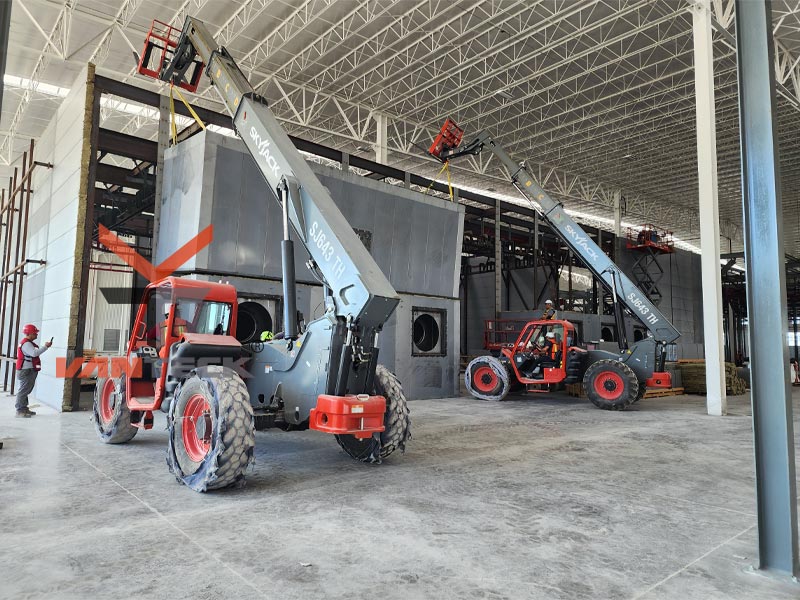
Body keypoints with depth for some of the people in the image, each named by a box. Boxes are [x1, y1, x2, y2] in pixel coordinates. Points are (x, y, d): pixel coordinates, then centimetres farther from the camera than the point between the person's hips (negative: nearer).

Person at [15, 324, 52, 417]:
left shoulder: (28, 343, 19)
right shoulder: (26, 343, -16)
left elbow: (34, 354, 15)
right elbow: (34, 353, -30)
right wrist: (45, 347, -27)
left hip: (29, 370, 11)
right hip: (26, 371, -11)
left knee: (26, 390, 15)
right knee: (23, 390, -8)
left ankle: (24, 408, 23)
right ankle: (19, 410, -6)